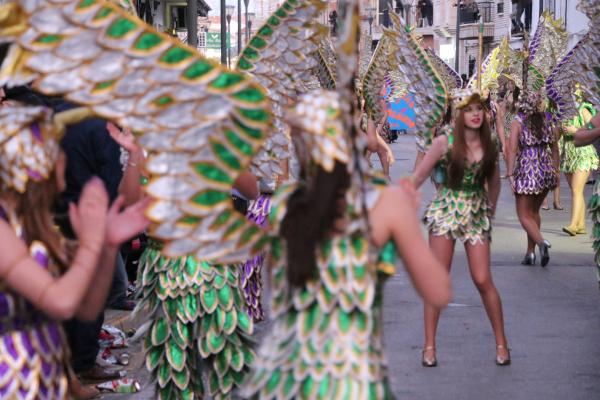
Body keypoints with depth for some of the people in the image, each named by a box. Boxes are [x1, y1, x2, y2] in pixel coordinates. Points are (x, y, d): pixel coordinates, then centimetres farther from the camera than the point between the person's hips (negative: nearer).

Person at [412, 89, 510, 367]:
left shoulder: (488, 144, 2)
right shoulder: (445, 141, -8)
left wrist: (491, 210, 15)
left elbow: (494, 181, 15)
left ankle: (501, 343, 10)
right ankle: (429, 345, 7)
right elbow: (418, 176, -3)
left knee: (483, 280, -3)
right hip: (445, 212, -2)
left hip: (476, 215, 2)